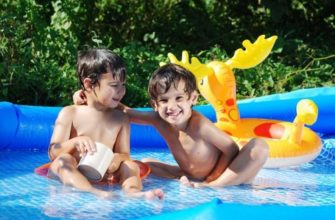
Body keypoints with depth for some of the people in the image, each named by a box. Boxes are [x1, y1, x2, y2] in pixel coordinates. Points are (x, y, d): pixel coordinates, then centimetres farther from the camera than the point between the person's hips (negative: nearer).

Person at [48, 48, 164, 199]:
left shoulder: (121, 119, 10)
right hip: (70, 175, -3)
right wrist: (75, 142, -27)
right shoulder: (70, 113, -1)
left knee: (131, 166, -17)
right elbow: (53, 154, -6)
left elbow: (124, 154, 7)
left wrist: (118, 158, -20)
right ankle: (91, 193, -60)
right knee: (64, 160, -32)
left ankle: (133, 191, -51)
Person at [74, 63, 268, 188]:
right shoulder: (158, 120, -14)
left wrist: (212, 182, -21)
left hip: (221, 174, -5)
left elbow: (232, 150, -22)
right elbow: (123, 111, -4)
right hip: (191, 176, 6)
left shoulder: (199, 125, -29)